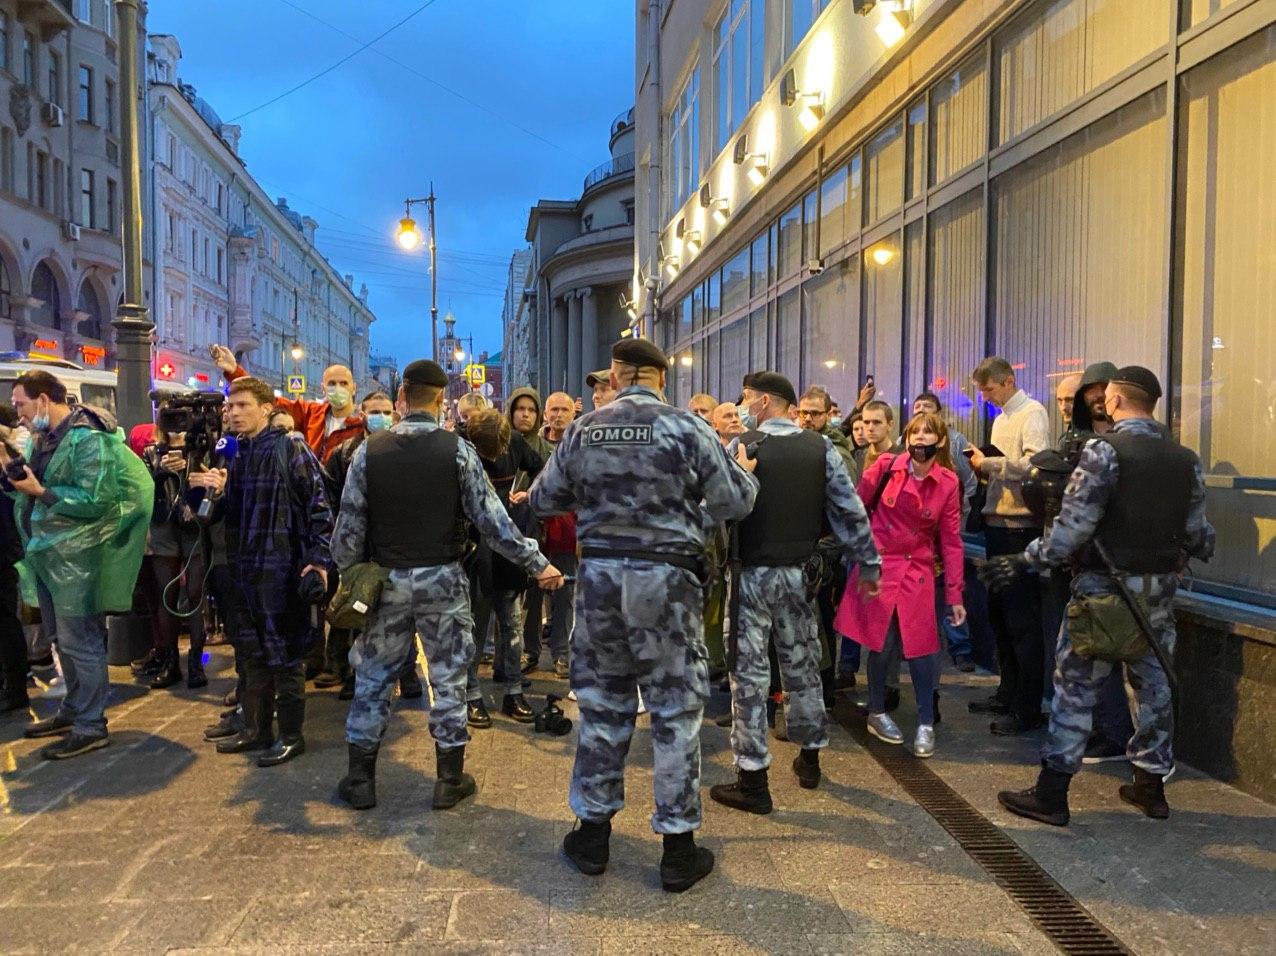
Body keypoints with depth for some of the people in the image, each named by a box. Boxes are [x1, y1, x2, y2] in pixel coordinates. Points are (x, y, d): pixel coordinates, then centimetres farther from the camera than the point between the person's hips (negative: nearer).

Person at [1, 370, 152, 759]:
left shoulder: (87, 439, -17)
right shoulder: (42, 438, 13)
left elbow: (95, 500, -24)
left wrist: (40, 492, -21)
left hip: (75, 555, -10)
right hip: (47, 552, 10)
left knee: (80, 641, -4)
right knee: (63, 638, 18)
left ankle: (90, 726, 4)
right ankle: (73, 710, 31)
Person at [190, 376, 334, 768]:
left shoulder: (290, 448, -9)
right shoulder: (236, 454, 12)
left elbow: (319, 505, -12)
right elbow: (223, 512, 16)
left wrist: (318, 559, -16)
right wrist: (215, 490, -5)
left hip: (282, 568, -7)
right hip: (243, 568, 7)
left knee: (284, 654, 1)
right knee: (252, 652, 15)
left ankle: (291, 735, 13)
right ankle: (256, 728, 28)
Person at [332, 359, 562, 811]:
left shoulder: (369, 451, -4)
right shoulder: (457, 449, -9)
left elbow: (350, 524, -2)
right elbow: (491, 518, -10)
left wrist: (347, 571, 13)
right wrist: (537, 563, -2)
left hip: (387, 580, 1)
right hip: (442, 579, -1)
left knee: (373, 677, 14)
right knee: (448, 679, 10)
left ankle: (360, 779, 22)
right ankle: (450, 780, 19)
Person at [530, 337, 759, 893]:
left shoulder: (583, 431, 2)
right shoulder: (686, 428, -7)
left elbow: (543, 501, 11)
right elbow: (733, 505, -4)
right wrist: (745, 475, 18)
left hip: (600, 576, 3)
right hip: (667, 580, -3)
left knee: (602, 705, 15)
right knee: (676, 711, 7)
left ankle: (592, 833, 27)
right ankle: (678, 849, 16)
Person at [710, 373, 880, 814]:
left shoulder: (740, 446, -9)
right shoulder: (821, 448, 2)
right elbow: (850, 510, 3)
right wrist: (869, 563, 11)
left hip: (752, 572, -4)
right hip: (800, 571, 4)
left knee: (749, 671, 1)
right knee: (802, 664, 18)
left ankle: (752, 780, 5)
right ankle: (810, 758, 34)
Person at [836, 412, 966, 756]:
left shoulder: (948, 483, -3)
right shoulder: (885, 467, -8)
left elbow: (951, 541, -1)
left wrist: (955, 595, -2)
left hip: (917, 572, 1)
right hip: (878, 565, -1)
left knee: (921, 646, -2)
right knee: (880, 643, 3)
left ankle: (926, 723, 12)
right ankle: (877, 713, 23)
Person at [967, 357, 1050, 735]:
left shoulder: (1032, 413, -9)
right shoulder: (1002, 417, 17)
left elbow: (1033, 464, -23)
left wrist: (988, 463, -14)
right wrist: (983, 465, 2)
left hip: (1020, 527, -9)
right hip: (996, 523, 9)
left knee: (1022, 620, -3)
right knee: (998, 614, 15)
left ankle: (1028, 708, 5)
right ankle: (1008, 693, 27)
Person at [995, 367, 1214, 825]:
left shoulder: (1104, 452, -14)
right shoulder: (1186, 459, 5)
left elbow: (1072, 528, -19)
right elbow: (1197, 532, 8)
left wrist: (1025, 560, -9)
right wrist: (1204, 551, 31)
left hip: (1104, 586, -6)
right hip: (1160, 589, 6)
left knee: (1075, 686, 0)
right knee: (1153, 684, 17)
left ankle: (1051, 794, 4)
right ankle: (1151, 784, 29)